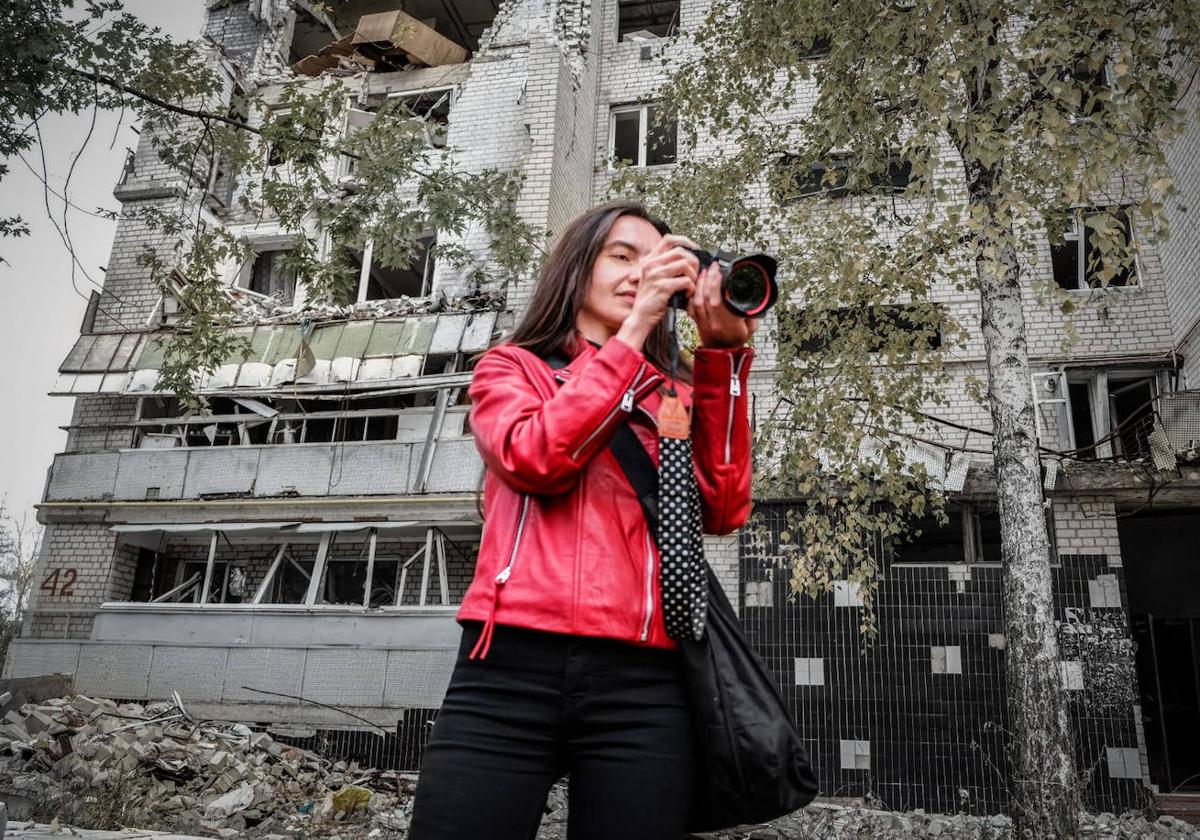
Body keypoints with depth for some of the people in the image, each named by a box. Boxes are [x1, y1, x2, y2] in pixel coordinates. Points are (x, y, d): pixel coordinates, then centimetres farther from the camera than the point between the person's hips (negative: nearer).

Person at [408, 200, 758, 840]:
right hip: (512, 669, -2)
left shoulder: (676, 396, 18)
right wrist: (634, 328, -3)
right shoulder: (510, 368, 14)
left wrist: (723, 351, -2)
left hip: (641, 682, 2)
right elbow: (535, 458, -8)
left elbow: (722, 509, 2)